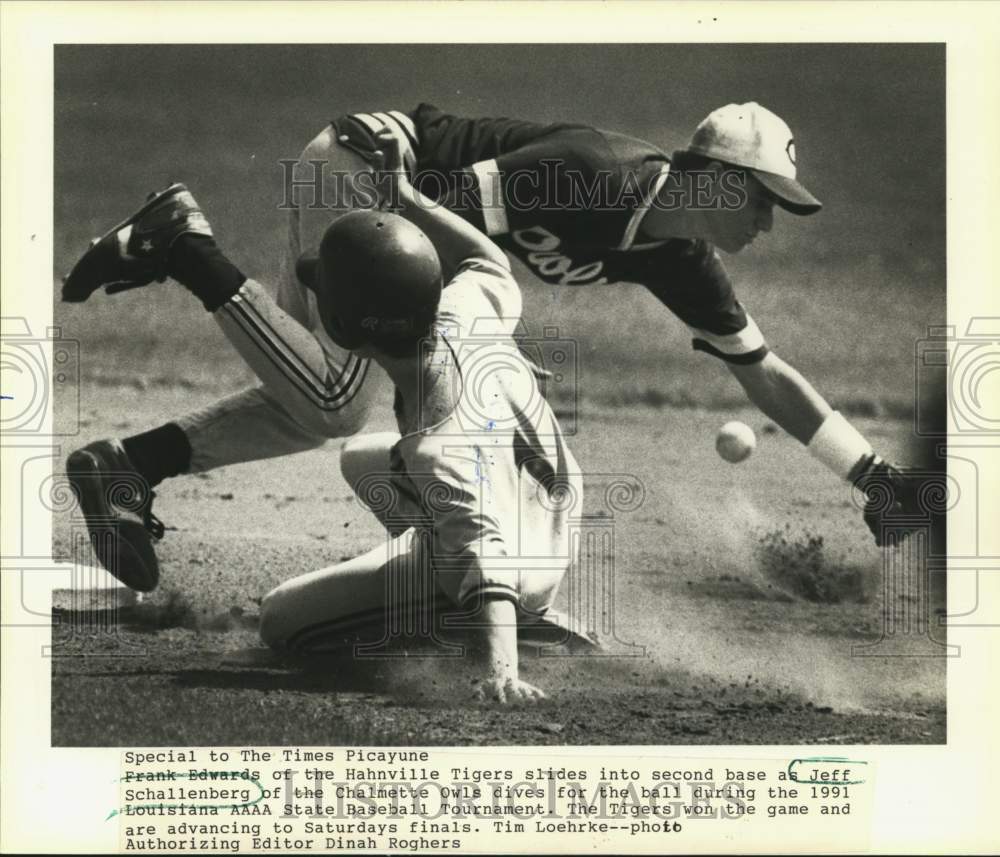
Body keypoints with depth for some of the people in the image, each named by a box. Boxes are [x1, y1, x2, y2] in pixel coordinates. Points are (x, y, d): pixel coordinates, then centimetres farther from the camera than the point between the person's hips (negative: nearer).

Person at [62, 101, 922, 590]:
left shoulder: (683, 262, 4)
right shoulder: (607, 172, -23)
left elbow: (765, 373, 8)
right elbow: (452, 200, -24)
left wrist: (875, 474, 5)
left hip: (360, 184, 9)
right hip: (362, 162, -9)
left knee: (320, 402, 4)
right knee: (335, 404, -15)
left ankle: (123, 463, 4)